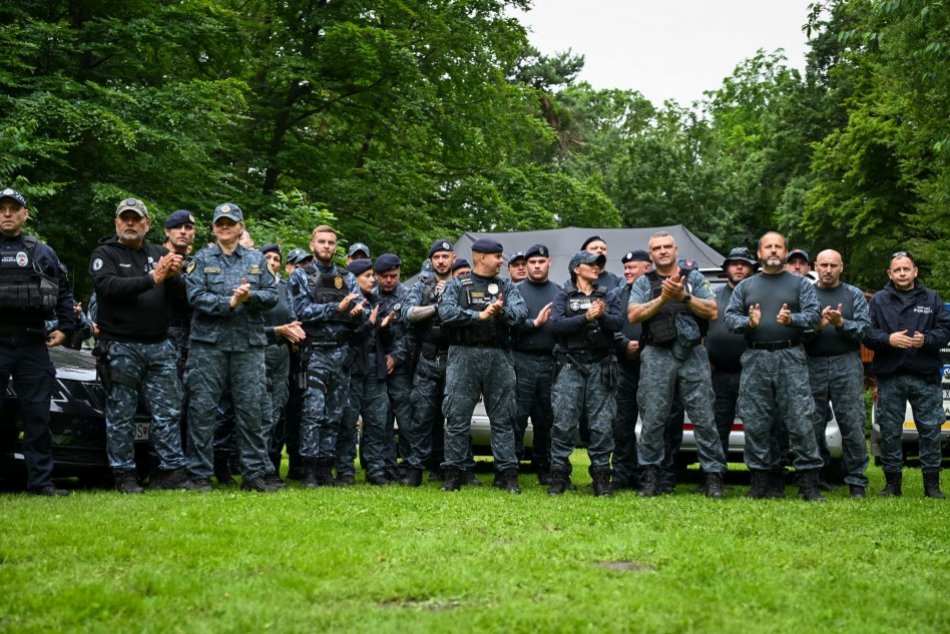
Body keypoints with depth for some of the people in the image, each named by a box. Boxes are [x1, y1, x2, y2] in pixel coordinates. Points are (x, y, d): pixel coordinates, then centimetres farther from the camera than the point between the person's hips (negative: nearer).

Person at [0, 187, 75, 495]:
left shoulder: (42, 253, 14)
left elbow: (63, 292, 20)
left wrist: (65, 328, 11)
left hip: (32, 343, 3)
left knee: (38, 414, 5)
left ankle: (41, 480, 9)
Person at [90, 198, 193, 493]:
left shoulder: (159, 254, 14)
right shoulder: (105, 254, 2)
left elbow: (180, 294, 8)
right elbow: (107, 285, -17)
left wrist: (174, 276, -16)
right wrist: (152, 279, -23)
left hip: (159, 346, 4)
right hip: (120, 346, -4)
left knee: (168, 412, 3)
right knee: (121, 415, 0)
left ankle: (172, 470, 8)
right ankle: (124, 475, 5)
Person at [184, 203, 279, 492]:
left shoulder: (257, 259, 14)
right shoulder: (202, 259, 6)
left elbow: (272, 295, 6)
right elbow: (195, 295, -7)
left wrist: (250, 296, -13)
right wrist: (229, 302, -16)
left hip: (249, 344, 2)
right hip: (208, 343, -2)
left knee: (251, 409, 2)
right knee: (203, 408, -2)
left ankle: (254, 473, 8)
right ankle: (200, 474, 3)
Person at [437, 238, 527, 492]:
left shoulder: (506, 286, 14)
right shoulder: (457, 285, 7)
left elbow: (521, 312, -1)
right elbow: (446, 312, -10)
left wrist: (502, 311, -21)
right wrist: (480, 315, -15)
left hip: (499, 356, 2)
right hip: (464, 355, -2)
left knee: (503, 417, 3)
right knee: (457, 416, -1)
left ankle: (507, 474, 6)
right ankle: (453, 474, 5)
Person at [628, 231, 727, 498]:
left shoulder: (694, 278, 14)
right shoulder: (643, 283, 15)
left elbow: (712, 312, 4)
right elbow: (633, 315, 0)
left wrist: (684, 297, -8)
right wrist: (662, 298, -10)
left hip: (692, 355, 0)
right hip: (657, 355, 0)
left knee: (704, 417, -4)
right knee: (653, 418, -3)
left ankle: (714, 476, -1)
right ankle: (650, 475, 5)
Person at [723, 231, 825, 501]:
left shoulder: (800, 283, 12)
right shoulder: (745, 286, 17)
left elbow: (814, 314, 1)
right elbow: (729, 316, 9)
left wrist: (792, 319, -18)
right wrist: (748, 322, -12)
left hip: (791, 357, -2)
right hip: (755, 359, 2)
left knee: (801, 420, -8)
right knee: (755, 423, 2)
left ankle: (809, 484, -5)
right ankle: (760, 483, 9)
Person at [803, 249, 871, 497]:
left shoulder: (854, 295, 13)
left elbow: (864, 328, 2)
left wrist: (841, 324, -14)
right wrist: (817, 326, -17)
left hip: (846, 365, -1)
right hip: (813, 365, 1)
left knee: (852, 423, -5)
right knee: (813, 425, 1)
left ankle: (856, 480, -1)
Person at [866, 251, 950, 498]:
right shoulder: (878, 301, 9)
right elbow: (867, 333, 1)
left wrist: (926, 340, -14)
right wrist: (888, 339, -16)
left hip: (925, 376, 0)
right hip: (889, 377, 0)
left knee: (930, 429, 1)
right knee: (889, 431, 4)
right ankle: (893, 482, 13)